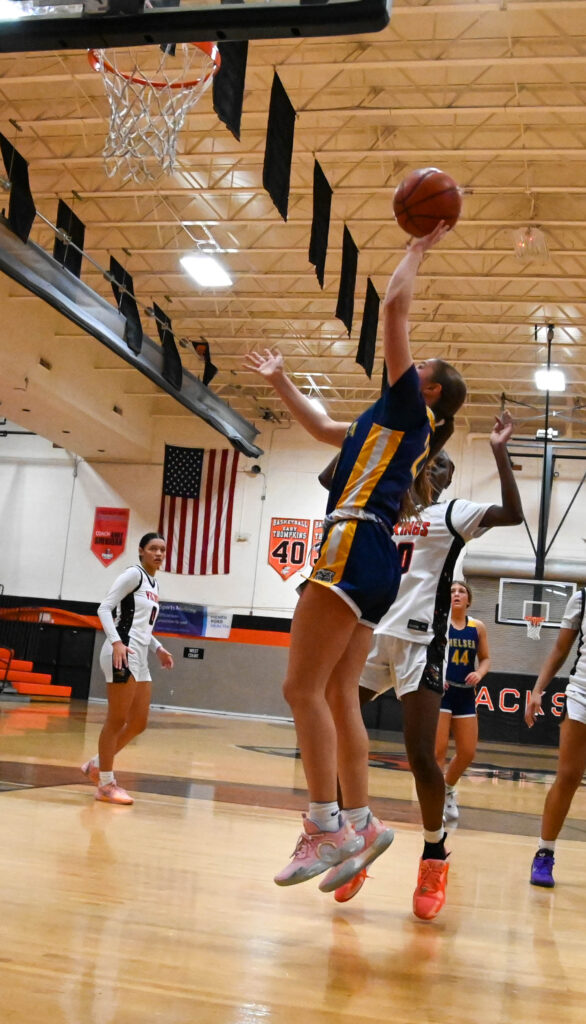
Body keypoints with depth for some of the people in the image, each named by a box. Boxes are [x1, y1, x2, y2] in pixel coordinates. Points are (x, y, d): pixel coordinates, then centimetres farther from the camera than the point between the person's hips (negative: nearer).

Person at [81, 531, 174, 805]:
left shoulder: (154, 584, 20)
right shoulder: (133, 574, -6)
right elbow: (104, 608, -14)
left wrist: (158, 649, 14)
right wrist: (116, 642, -25)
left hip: (139, 657, 9)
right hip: (122, 653, -9)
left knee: (139, 723, 11)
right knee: (117, 720, -5)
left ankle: (96, 764, 24)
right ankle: (106, 784, 2)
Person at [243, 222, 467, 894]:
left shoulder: (407, 407, 3)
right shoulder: (393, 426, 28)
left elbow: (394, 307, 0)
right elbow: (322, 428, 41)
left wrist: (418, 248, 12)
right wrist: (280, 382, 42)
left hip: (355, 546, -10)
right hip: (370, 563, 10)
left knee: (303, 688, -13)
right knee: (338, 696, 7)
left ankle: (326, 827, -13)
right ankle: (359, 825, 9)